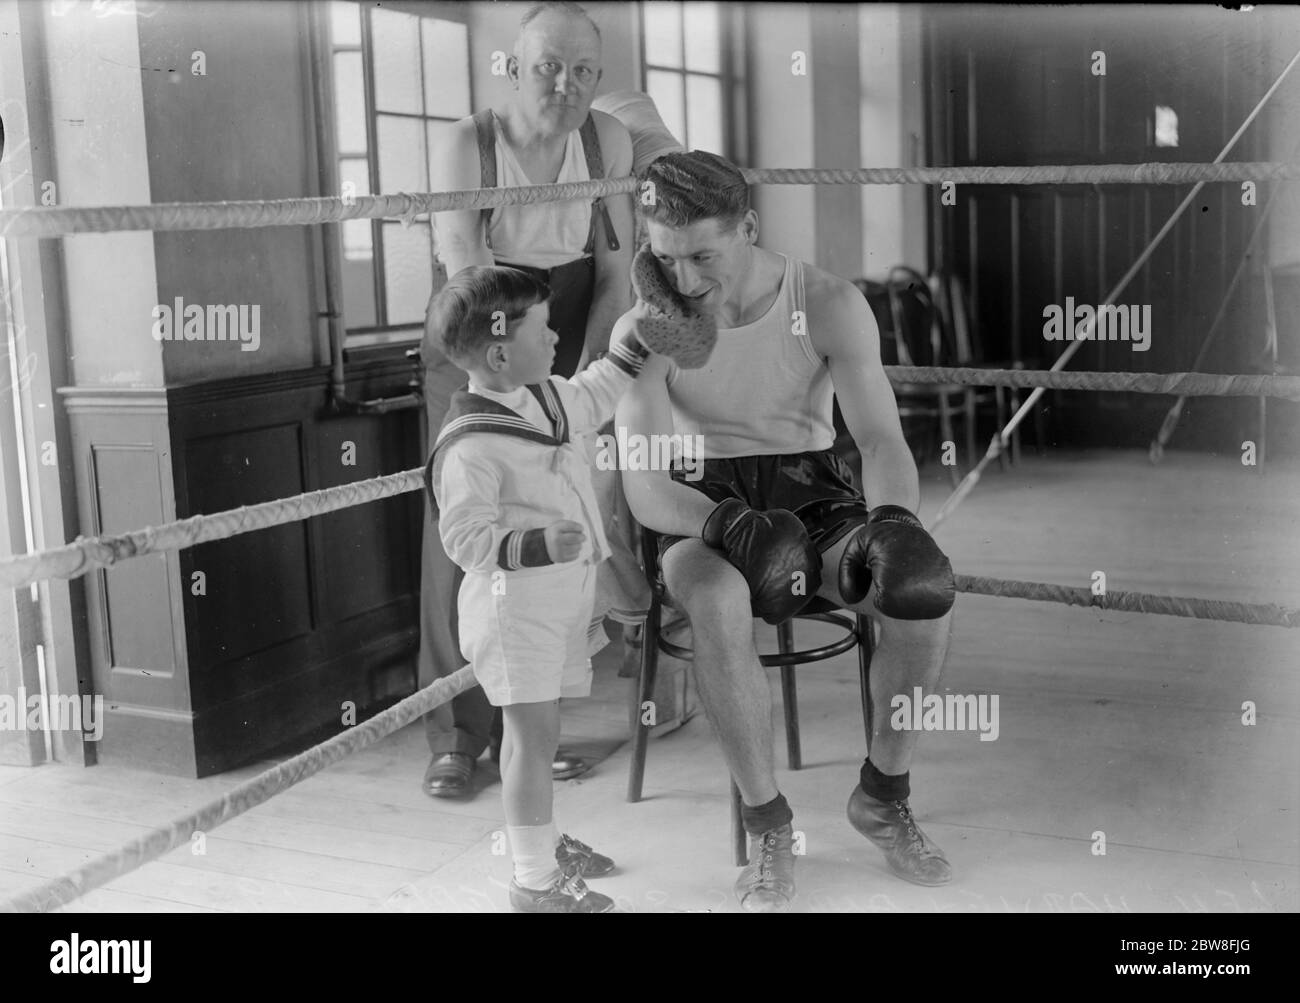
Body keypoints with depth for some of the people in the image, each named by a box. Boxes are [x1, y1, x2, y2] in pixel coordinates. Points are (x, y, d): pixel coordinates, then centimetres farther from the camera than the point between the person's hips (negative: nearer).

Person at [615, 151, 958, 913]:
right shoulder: (644, 329, -13)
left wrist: (892, 521, -36)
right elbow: (643, 486, -17)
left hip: (811, 485, 2)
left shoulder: (830, 305, -10)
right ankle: (768, 822, -17)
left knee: (924, 593, -26)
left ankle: (884, 795, 1)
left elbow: (881, 439, -14)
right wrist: (728, 526, -38)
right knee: (719, 602, -37)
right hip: (704, 502, -2)